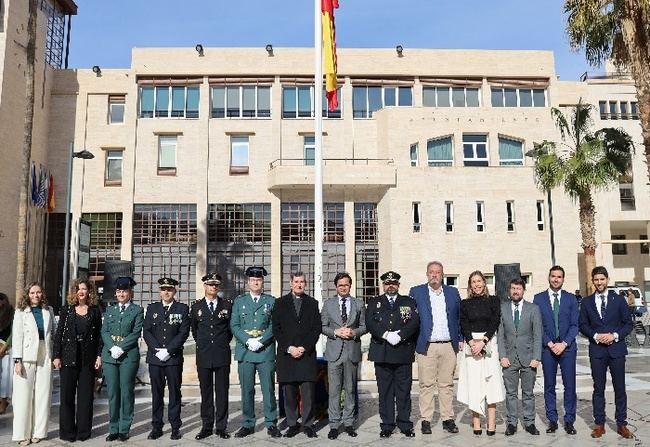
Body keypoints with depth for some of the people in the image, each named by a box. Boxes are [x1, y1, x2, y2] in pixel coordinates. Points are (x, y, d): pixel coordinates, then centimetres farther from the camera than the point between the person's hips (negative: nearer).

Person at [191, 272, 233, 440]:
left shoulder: (227, 305, 3)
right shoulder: (196, 306, 6)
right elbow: (194, 329, 18)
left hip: (222, 355, -1)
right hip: (203, 355, 1)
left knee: (222, 392, 4)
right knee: (205, 392, 7)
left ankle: (221, 427, 12)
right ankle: (206, 426, 16)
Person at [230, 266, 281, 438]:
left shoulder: (271, 301, 8)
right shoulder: (239, 301, 11)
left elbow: (274, 325, 0)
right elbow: (234, 325, 3)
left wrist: (261, 341, -13)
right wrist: (248, 341, -11)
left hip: (266, 351, -1)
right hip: (245, 352, 1)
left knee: (269, 389, 2)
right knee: (247, 390, 6)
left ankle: (271, 424, 12)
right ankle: (248, 424, 17)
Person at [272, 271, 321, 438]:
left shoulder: (312, 303, 11)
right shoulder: (280, 303, 9)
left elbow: (317, 329, 5)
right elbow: (276, 328, 3)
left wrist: (304, 348, -7)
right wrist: (289, 348, -7)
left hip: (307, 354, 0)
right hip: (286, 354, 0)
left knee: (308, 392, -4)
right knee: (289, 392, 3)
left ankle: (308, 424, 7)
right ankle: (292, 425, 14)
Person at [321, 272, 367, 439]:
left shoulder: (359, 304, 8)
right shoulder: (328, 304, 7)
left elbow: (364, 326, 7)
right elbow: (322, 326, 4)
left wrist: (354, 332, -11)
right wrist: (336, 332, -12)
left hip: (352, 351, 1)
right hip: (334, 351, -1)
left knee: (350, 389, 8)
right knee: (334, 390, 0)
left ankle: (348, 423, 18)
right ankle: (334, 425, 7)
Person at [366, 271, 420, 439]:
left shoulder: (409, 302, 11)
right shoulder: (373, 303, 11)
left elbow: (414, 322, -4)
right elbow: (370, 323, -3)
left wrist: (399, 335, -17)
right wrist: (386, 335, -17)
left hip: (404, 353, 0)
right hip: (381, 353, 0)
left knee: (404, 390, 5)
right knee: (384, 391, 5)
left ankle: (405, 424, 16)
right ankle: (387, 425, 15)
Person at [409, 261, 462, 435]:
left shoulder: (453, 292, 12)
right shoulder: (416, 292, 4)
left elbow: (459, 317, 14)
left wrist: (460, 339, 7)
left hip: (449, 346, 2)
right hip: (426, 347, -2)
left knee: (447, 384, 8)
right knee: (426, 385, 1)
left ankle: (448, 419, 17)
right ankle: (426, 420, 10)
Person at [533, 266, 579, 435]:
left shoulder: (571, 298, 6)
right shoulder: (539, 298, 4)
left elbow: (574, 324, 2)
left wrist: (564, 344, -10)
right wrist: (550, 343, -9)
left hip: (567, 347, 0)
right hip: (547, 348, 0)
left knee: (570, 386, 1)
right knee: (549, 386, 6)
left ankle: (569, 421, 13)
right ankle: (552, 420, 15)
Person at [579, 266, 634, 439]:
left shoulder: (618, 299, 3)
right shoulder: (586, 302, 6)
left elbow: (628, 323, 2)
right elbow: (583, 325, 7)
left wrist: (615, 335, -12)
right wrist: (595, 336, -9)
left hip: (616, 349, 0)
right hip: (597, 350, 1)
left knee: (620, 388, 5)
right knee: (598, 388, 6)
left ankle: (621, 424, 16)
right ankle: (599, 424, 13)